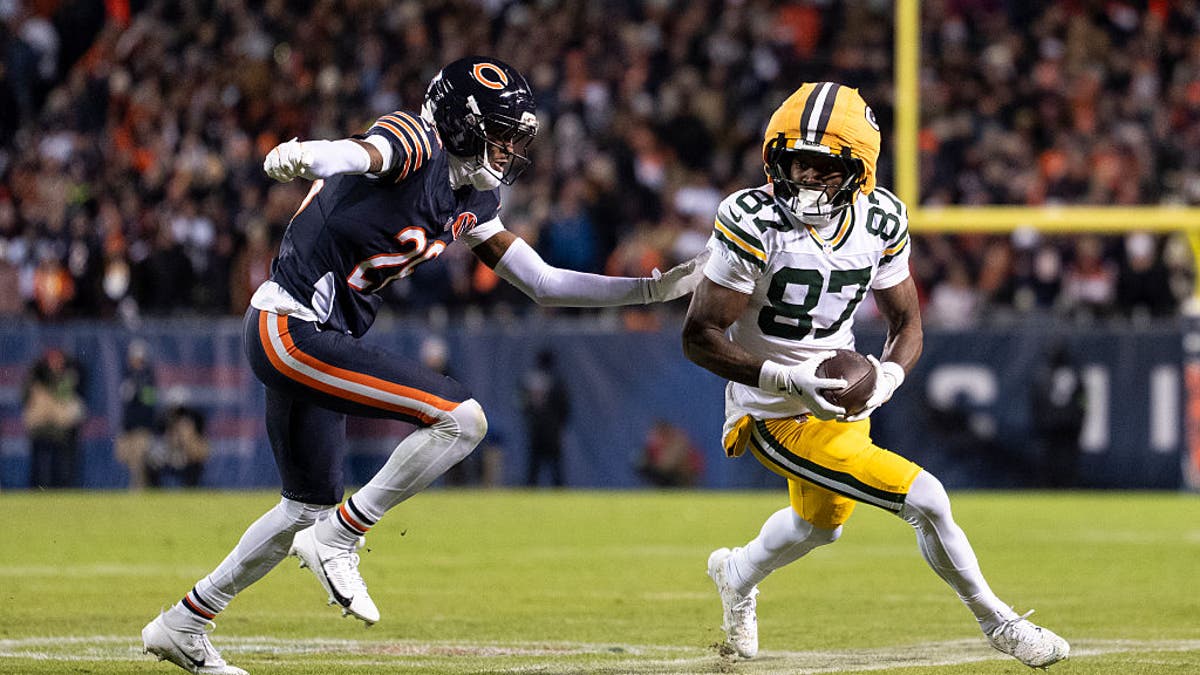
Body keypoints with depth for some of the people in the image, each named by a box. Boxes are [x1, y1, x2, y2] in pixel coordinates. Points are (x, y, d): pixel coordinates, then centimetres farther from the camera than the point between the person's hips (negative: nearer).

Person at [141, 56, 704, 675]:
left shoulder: (469, 202, 12)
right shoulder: (415, 146, -15)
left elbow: (542, 284, 17)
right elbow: (356, 155, -39)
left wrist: (652, 290, 13)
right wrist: (297, 159, -61)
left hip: (319, 343, 10)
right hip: (288, 328, -10)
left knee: (306, 508, 22)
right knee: (461, 418, -19)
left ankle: (182, 625, 33)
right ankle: (338, 539, -9)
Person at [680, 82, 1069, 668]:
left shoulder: (878, 221, -8)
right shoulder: (752, 223, -25)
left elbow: (906, 323, 4)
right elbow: (699, 337, -22)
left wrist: (886, 377, -18)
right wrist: (790, 381, -32)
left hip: (842, 400, 7)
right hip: (779, 417, -7)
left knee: (820, 525, 32)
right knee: (924, 499, -14)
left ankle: (738, 573, 63)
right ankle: (996, 623, 7)